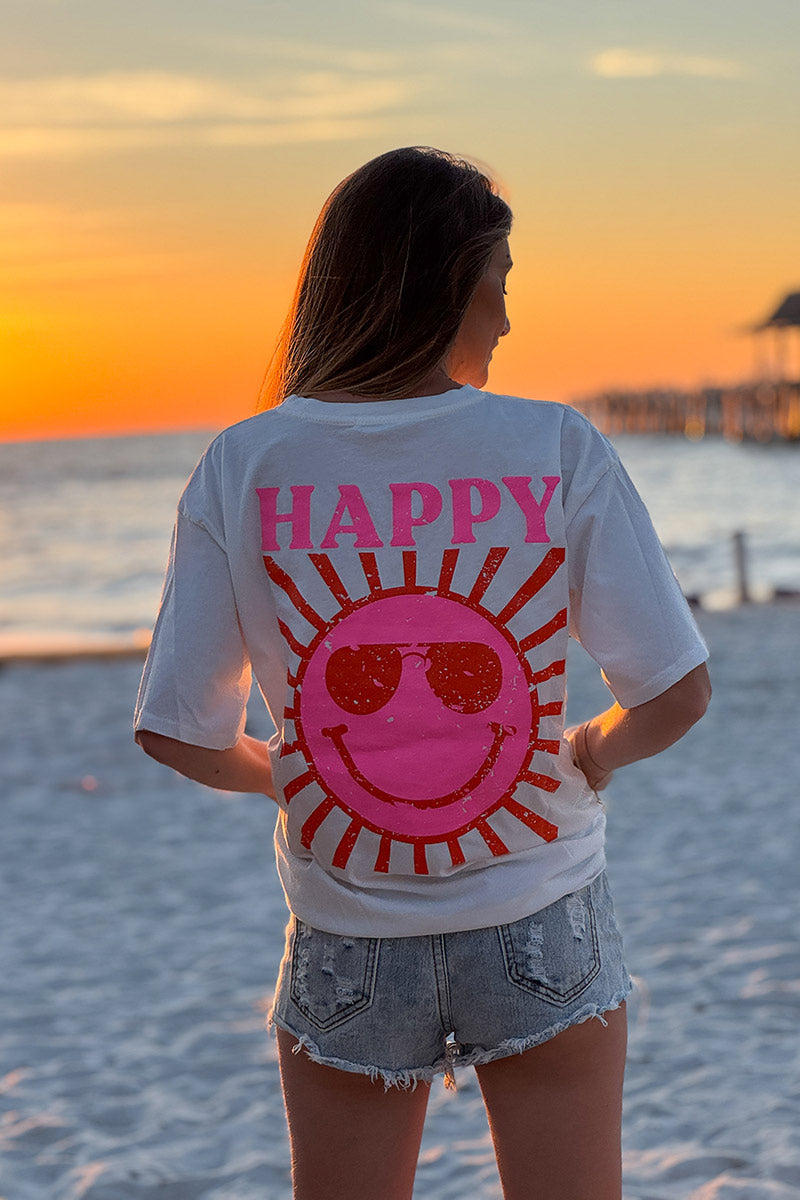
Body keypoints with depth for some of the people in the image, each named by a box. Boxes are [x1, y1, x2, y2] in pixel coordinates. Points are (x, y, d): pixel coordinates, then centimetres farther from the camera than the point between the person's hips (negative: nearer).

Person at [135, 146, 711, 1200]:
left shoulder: (244, 469, -9)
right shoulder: (557, 452, -12)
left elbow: (178, 734, -9)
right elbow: (677, 695, -13)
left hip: (348, 952, 1)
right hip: (539, 938, -1)